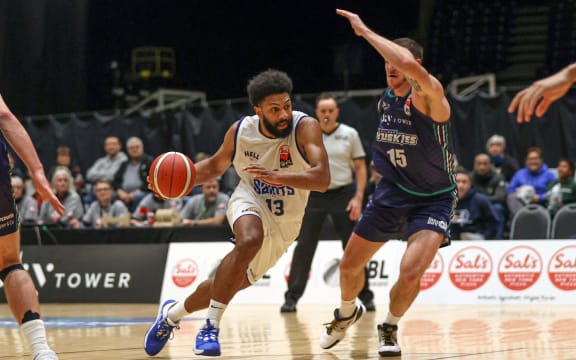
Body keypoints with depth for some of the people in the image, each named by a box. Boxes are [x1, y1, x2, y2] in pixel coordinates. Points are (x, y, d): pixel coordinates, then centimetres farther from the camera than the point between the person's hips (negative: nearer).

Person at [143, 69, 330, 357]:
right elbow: (216, 165, 8)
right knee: (250, 240, -36)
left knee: (230, 284, 8)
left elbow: (322, 179, -35)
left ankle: (172, 313, 37)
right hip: (250, 203, 0)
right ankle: (211, 326, -27)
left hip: (283, 225, 1)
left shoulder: (305, 127, -23)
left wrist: (277, 176, -50)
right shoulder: (240, 130, -12)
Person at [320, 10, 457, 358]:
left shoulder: (429, 95, -24)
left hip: (432, 199, -6)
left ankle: (390, 327, 5)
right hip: (392, 193, 7)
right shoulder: (386, 98, -1)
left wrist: (365, 31, -40)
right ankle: (348, 313, 45)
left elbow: (410, 65, -47)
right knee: (350, 265, 12)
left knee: (411, 271, -25)